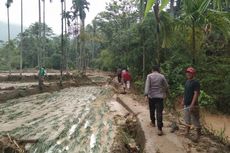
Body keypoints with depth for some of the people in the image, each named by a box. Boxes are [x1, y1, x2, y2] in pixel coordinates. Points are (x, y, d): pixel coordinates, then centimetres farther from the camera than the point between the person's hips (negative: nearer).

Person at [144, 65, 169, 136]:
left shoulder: (149, 76, -1)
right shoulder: (162, 76, 2)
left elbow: (147, 85, -13)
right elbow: (166, 86, 8)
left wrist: (146, 94, -17)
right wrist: (166, 92, 26)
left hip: (151, 96, 1)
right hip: (160, 96, 0)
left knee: (152, 110, 21)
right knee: (159, 112, -5)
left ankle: (153, 122, 41)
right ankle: (159, 129, -10)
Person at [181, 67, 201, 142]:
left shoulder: (195, 82, -14)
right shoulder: (187, 81, 11)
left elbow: (196, 94, -20)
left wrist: (192, 104, -24)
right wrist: (183, 101, 18)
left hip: (192, 105, -8)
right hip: (186, 104, 8)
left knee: (195, 120, 2)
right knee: (187, 119, 19)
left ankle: (198, 135, 15)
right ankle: (187, 131, 33)